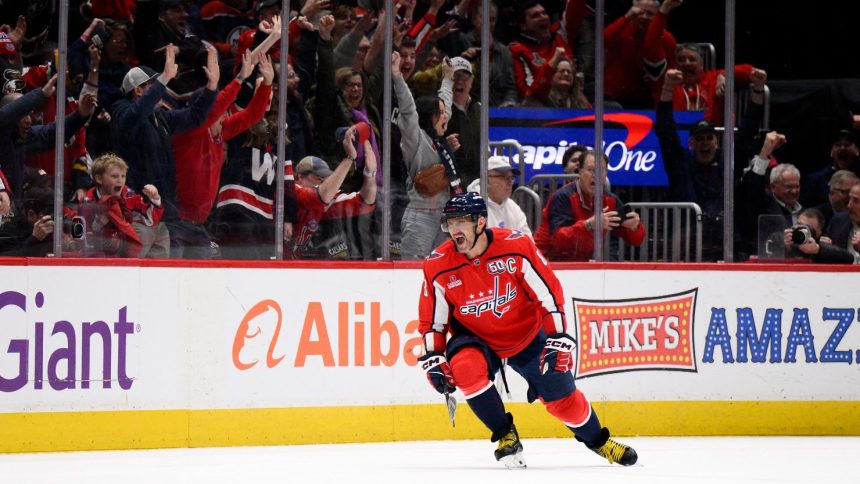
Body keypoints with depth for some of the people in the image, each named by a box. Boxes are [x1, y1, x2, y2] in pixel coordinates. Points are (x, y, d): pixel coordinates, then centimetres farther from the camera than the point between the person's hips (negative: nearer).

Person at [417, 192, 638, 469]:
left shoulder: (516, 247, -23)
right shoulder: (438, 267, -16)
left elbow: (548, 291, -17)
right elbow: (432, 320, -3)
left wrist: (558, 339, -21)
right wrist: (433, 358, -10)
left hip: (526, 336, -1)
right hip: (475, 338, 1)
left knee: (562, 396, -2)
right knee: (465, 368, -32)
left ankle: (598, 441, 29)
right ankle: (505, 436, -12)